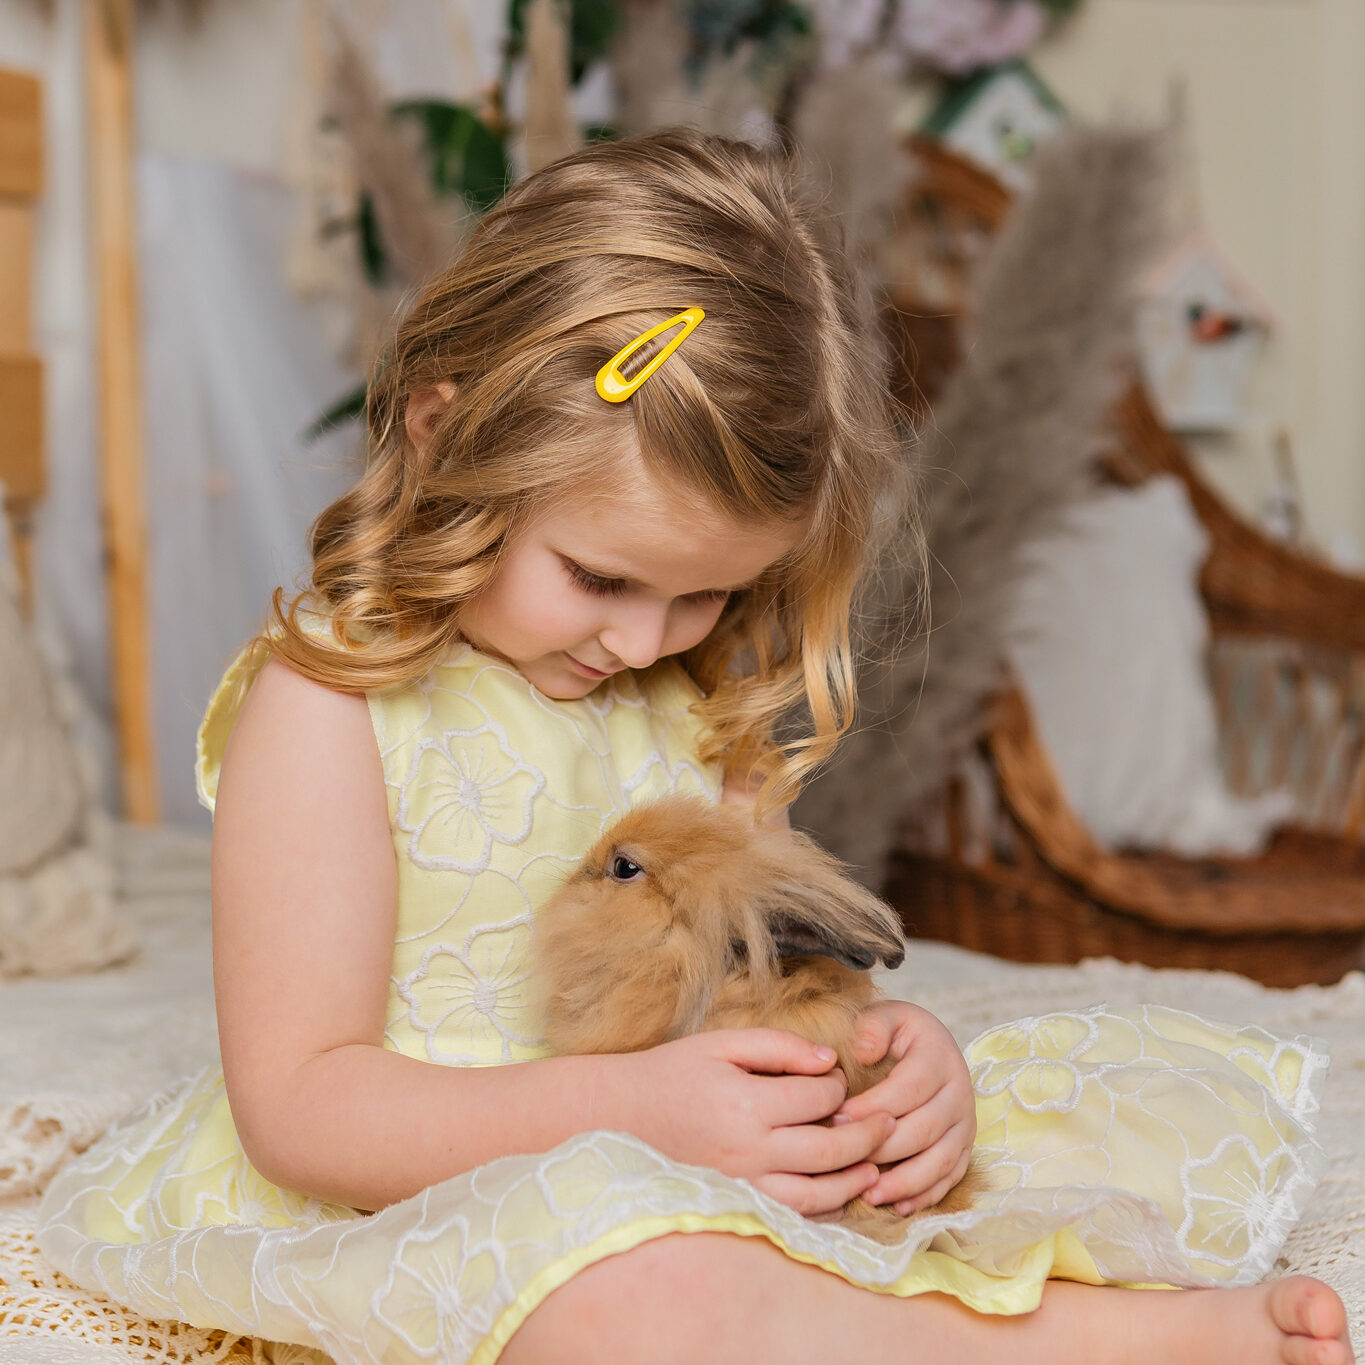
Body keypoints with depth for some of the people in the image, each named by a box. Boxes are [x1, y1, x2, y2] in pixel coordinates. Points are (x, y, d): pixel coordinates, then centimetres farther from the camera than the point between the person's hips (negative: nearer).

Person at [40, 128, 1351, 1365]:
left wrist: (889, 1052, -12)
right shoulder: (329, 703, -12)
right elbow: (299, 1103, -15)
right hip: (431, 1191, -6)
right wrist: (633, 1108, -27)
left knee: (1203, 1112, 2)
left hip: (703, 1181, 6)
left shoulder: (700, 703, 7)